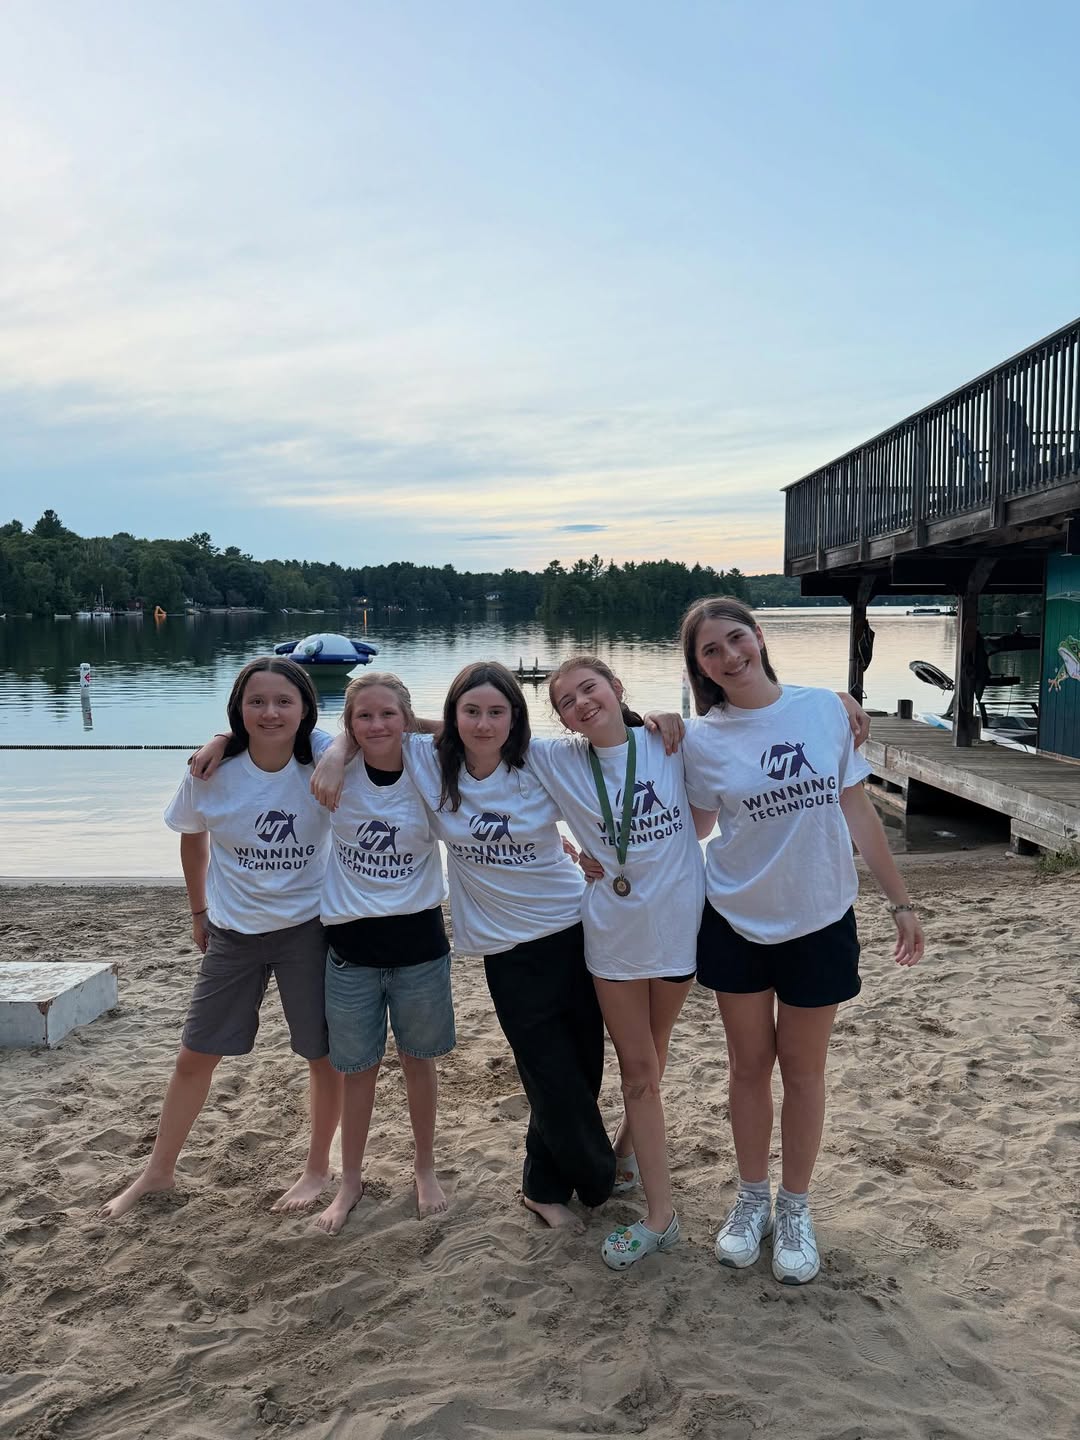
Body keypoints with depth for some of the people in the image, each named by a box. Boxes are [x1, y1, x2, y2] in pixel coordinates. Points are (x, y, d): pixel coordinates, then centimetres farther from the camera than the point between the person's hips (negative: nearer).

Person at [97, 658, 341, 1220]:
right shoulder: (211, 774, -12)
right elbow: (193, 836, 5)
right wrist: (199, 910, 11)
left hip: (308, 928, -1)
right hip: (233, 934, 2)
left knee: (324, 1055, 8)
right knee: (194, 1057, 11)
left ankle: (318, 1167, 32)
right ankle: (158, 1171, 32)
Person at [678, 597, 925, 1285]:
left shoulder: (826, 708, -7)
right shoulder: (703, 739, -8)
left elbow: (857, 809, 0)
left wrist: (902, 901, 2)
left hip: (820, 923, 0)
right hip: (737, 924, 0)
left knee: (803, 1068, 14)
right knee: (750, 1065, 14)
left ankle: (796, 1207, 33)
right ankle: (752, 1199, 35)